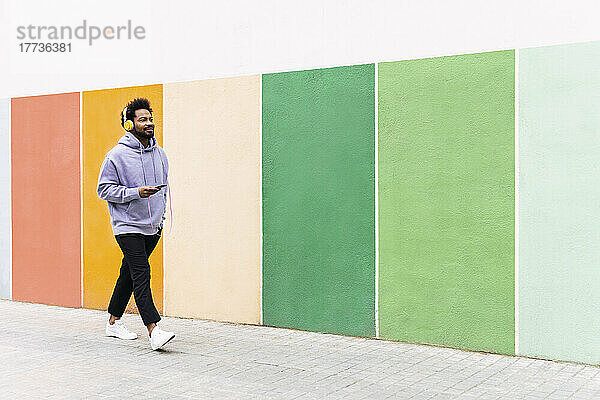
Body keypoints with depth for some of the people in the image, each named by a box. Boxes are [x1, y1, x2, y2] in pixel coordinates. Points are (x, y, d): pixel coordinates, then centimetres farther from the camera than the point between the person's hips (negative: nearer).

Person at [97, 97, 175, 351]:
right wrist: (137, 192, -20)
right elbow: (104, 189, -8)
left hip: (153, 227, 6)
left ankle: (113, 322, 29)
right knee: (141, 275, -13)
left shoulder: (159, 154, 10)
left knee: (129, 274, 15)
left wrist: (161, 216, 17)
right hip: (127, 227, -6)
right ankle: (153, 332, -17)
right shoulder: (117, 155, -9)